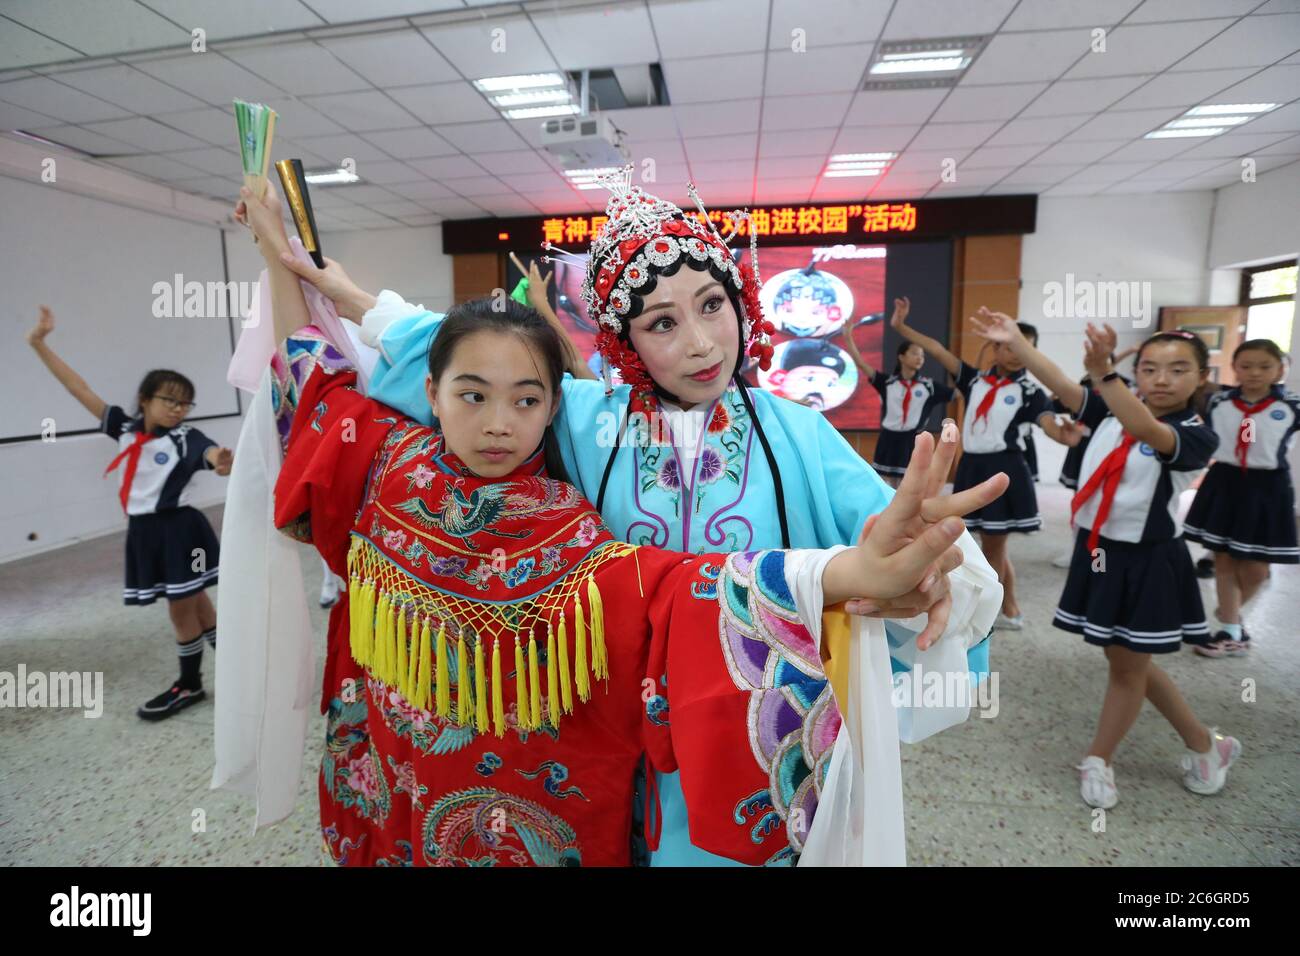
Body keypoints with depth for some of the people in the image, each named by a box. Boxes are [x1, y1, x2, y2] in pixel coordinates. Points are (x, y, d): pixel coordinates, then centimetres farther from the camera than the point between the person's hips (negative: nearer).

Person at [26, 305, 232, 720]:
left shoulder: (188, 437, -10)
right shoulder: (125, 429, 4)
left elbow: (212, 454, -30)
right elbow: (81, 389, 6)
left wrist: (222, 462, -55)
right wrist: (40, 344, 7)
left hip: (179, 530, -5)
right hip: (144, 532, 5)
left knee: (182, 608, 3)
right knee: (192, 604, 12)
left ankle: (189, 684, 20)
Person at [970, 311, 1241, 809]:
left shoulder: (1197, 435, -14)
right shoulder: (1113, 410, 1)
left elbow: (1147, 430, -36)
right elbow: (1060, 385, -7)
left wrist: (1104, 372, -50)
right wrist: (1015, 341, -17)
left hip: (1147, 563, -5)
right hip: (1099, 552, 6)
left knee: (1128, 666, 8)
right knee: (1129, 662, 18)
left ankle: (1097, 762, 27)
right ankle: (1205, 744, 39)